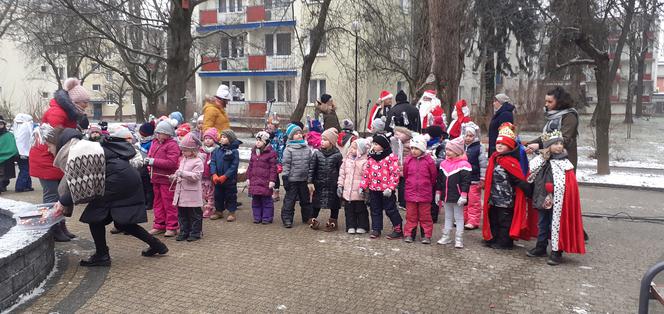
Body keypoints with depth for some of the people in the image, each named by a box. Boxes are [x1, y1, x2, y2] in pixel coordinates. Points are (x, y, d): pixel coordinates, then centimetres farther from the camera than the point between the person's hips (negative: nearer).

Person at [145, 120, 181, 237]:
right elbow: (150, 155, 23)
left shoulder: (172, 145, -13)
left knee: (169, 204, -1)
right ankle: (159, 225, 25)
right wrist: (148, 160, 0)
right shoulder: (155, 142, 11)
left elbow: (171, 163, -22)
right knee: (158, 203, 15)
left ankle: (171, 227, 8)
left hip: (167, 179, -8)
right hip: (156, 179, 8)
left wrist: (154, 161, -21)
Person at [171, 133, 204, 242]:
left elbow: (196, 176, -22)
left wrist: (183, 173, -28)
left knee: (194, 215, 2)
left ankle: (195, 233, 12)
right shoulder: (183, 160, 14)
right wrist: (174, 176, 9)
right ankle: (184, 232, 22)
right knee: (182, 214, 13)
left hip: (192, 193, -8)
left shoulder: (197, 162, -12)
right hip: (181, 192, 8)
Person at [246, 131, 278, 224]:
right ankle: (257, 217, 20)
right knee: (255, 200, 11)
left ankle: (267, 218, 11)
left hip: (265, 182, -6)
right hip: (254, 181, 6)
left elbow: (273, 168, -8)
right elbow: (250, 166, 18)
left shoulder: (270, 153, -7)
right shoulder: (254, 152, 13)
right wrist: (248, 177, 15)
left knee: (266, 200, 2)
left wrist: (272, 180, -12)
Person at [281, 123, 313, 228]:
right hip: (292, 179, -5)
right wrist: (285, 178, -11)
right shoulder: (289, 149, -5)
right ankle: (287, 219, 10)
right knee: (290, 200, 1)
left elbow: (310, 163, 14)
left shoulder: (307, 148, 9)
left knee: (306, 199, 14)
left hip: (304, 179, 5)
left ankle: (307, 217, 28)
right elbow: (286, 165, -7)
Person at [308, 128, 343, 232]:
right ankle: (313, 219, 27)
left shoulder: (337, 155, -6)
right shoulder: (317, 153, -1)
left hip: (333, 185, -1)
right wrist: (310, 182, -5)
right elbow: (311, 168, 0)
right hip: (319, 184, 1)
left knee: (334, 204, 9)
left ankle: (333, 222, 24)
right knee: (316, 203, 11)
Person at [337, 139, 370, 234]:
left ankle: (362, 226, 19)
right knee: (349, 210, 11)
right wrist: (340, 185, 9)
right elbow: (342, 173, 12)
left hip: (359, 192, -5)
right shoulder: (347, 159, 8)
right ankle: (351, 226, 20)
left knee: (361, 210, 8)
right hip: (347, 191, 5)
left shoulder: (365, 161, -10)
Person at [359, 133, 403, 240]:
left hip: (386, 190, -6)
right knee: (375, 210, 12)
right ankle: (376, 229, 22)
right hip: (373, 189, 6)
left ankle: (398, 230, 11)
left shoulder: (391, 157, -11)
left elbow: (395, 173, -15)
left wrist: (390, 188, -20)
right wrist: (362, 186, 9)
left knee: (390, 210, 0)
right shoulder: (371, 158, 10)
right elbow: (367, 173, 14)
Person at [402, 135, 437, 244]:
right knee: (411, 215, 9)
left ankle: (427, 235, 15)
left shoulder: (428, 161, -8)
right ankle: (409, 234, 18)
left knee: (425, 215, 7)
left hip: (424, 193, -2)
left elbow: (433, 176, 4)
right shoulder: (408, 160, 0)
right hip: (410, 193, 2)